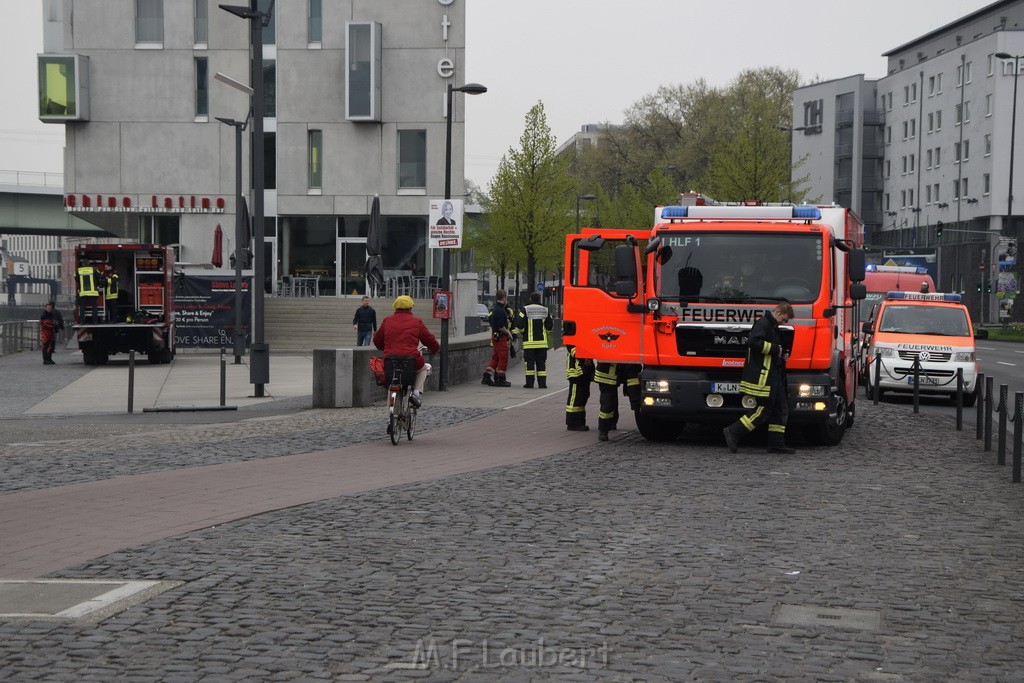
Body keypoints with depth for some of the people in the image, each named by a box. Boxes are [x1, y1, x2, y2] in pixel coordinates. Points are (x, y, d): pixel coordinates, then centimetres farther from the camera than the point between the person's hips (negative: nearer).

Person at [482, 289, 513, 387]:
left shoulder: (494, 309, 13)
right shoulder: (500, 310, -18)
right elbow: (501, 327, -23)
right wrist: (508, 333, -9)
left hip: (495, 336, 10)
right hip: (500, 337, -10)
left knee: (495, 357, 14)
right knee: (503, 358, -3)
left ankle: (486, 377, 13)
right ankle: (500, 379, 1)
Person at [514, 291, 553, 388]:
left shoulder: (525, 310, -5)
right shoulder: (545, 310, 5)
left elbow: (519, 325, -11)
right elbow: (550, 326, 7)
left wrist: (522, 332, 10)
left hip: (529, 342, -2)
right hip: (542, 342, 2)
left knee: (530, 363, 1)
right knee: (541, 363, 6)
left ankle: (529, 383, -1)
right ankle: (542, 383, 3)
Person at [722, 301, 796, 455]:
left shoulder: (773, 327, 22)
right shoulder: (763, 323, -11)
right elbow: (753, 342, -27)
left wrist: (782, 354, 15)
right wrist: (774, 349, -19)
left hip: (773, 375, 11)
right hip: (761, 376, -11)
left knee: (780, 409, 8)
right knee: (764, 409, -10)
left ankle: (777, 443, 11)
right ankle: (733, 432, -5)